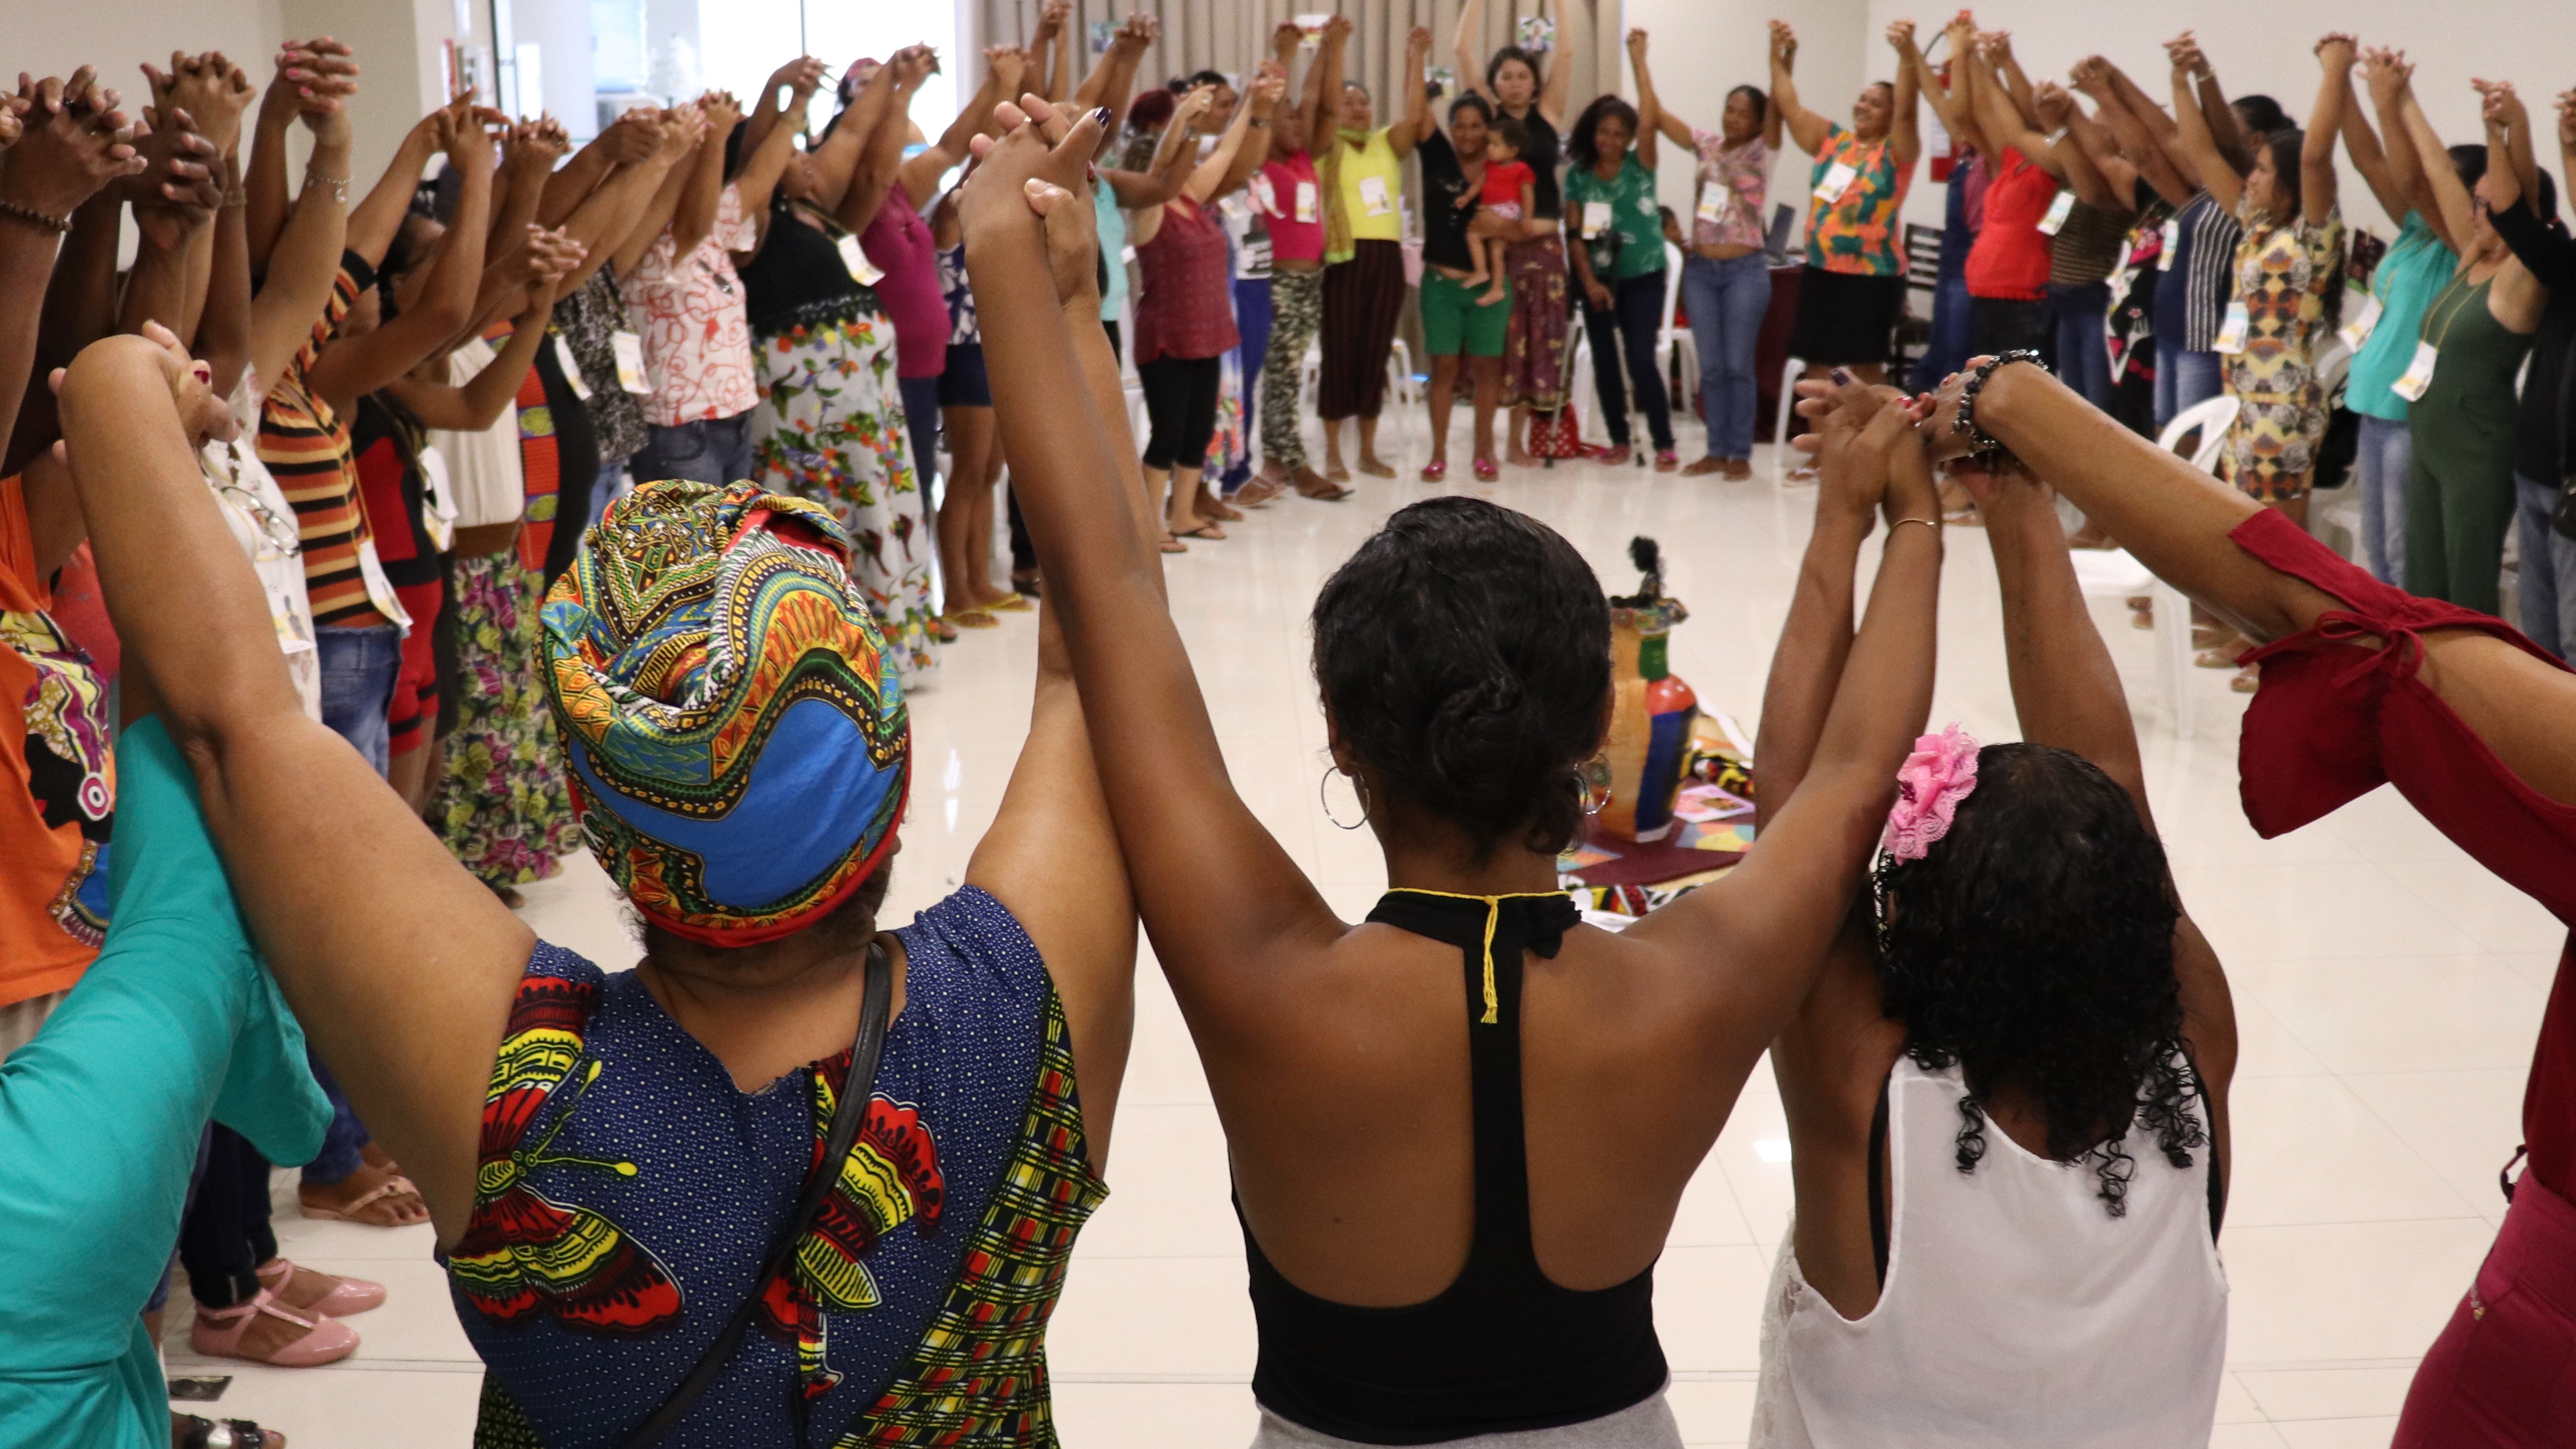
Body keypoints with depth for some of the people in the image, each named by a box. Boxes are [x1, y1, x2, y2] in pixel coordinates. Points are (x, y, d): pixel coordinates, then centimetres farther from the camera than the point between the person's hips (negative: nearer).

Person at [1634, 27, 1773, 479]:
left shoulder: (1761, 152, -1)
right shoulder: (1706, 144, 8)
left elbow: (1777, 109, -17)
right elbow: (1654, 117, 4)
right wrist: (1640, 61, -2)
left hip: (1744, 270, -4)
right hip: (1699, 269, 4)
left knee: (1739, 365, 0)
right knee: (1711, 367, 7)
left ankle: (1741, 454, 6)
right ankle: (1717, 451, 13)